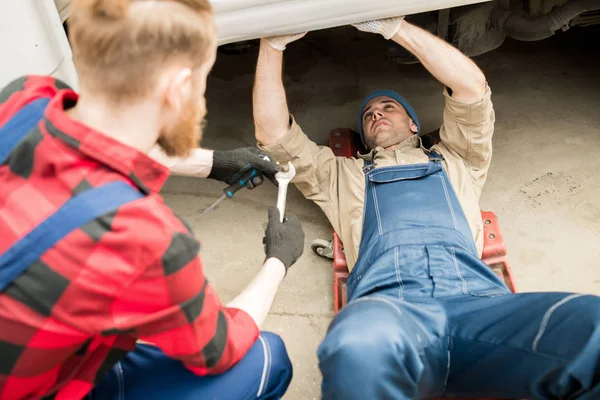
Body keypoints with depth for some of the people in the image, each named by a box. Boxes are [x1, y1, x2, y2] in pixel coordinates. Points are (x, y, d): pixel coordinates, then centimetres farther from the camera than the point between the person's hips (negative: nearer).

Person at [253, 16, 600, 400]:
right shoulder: (342, 173, 36)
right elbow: (274, 132, 28)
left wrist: (396, 27, 21)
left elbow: (472, 86, 22)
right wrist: (272, 44, 24)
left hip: (475, 296, 2)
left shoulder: (453, 161, 35)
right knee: (357, 349, -42)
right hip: (386, 303, -1)